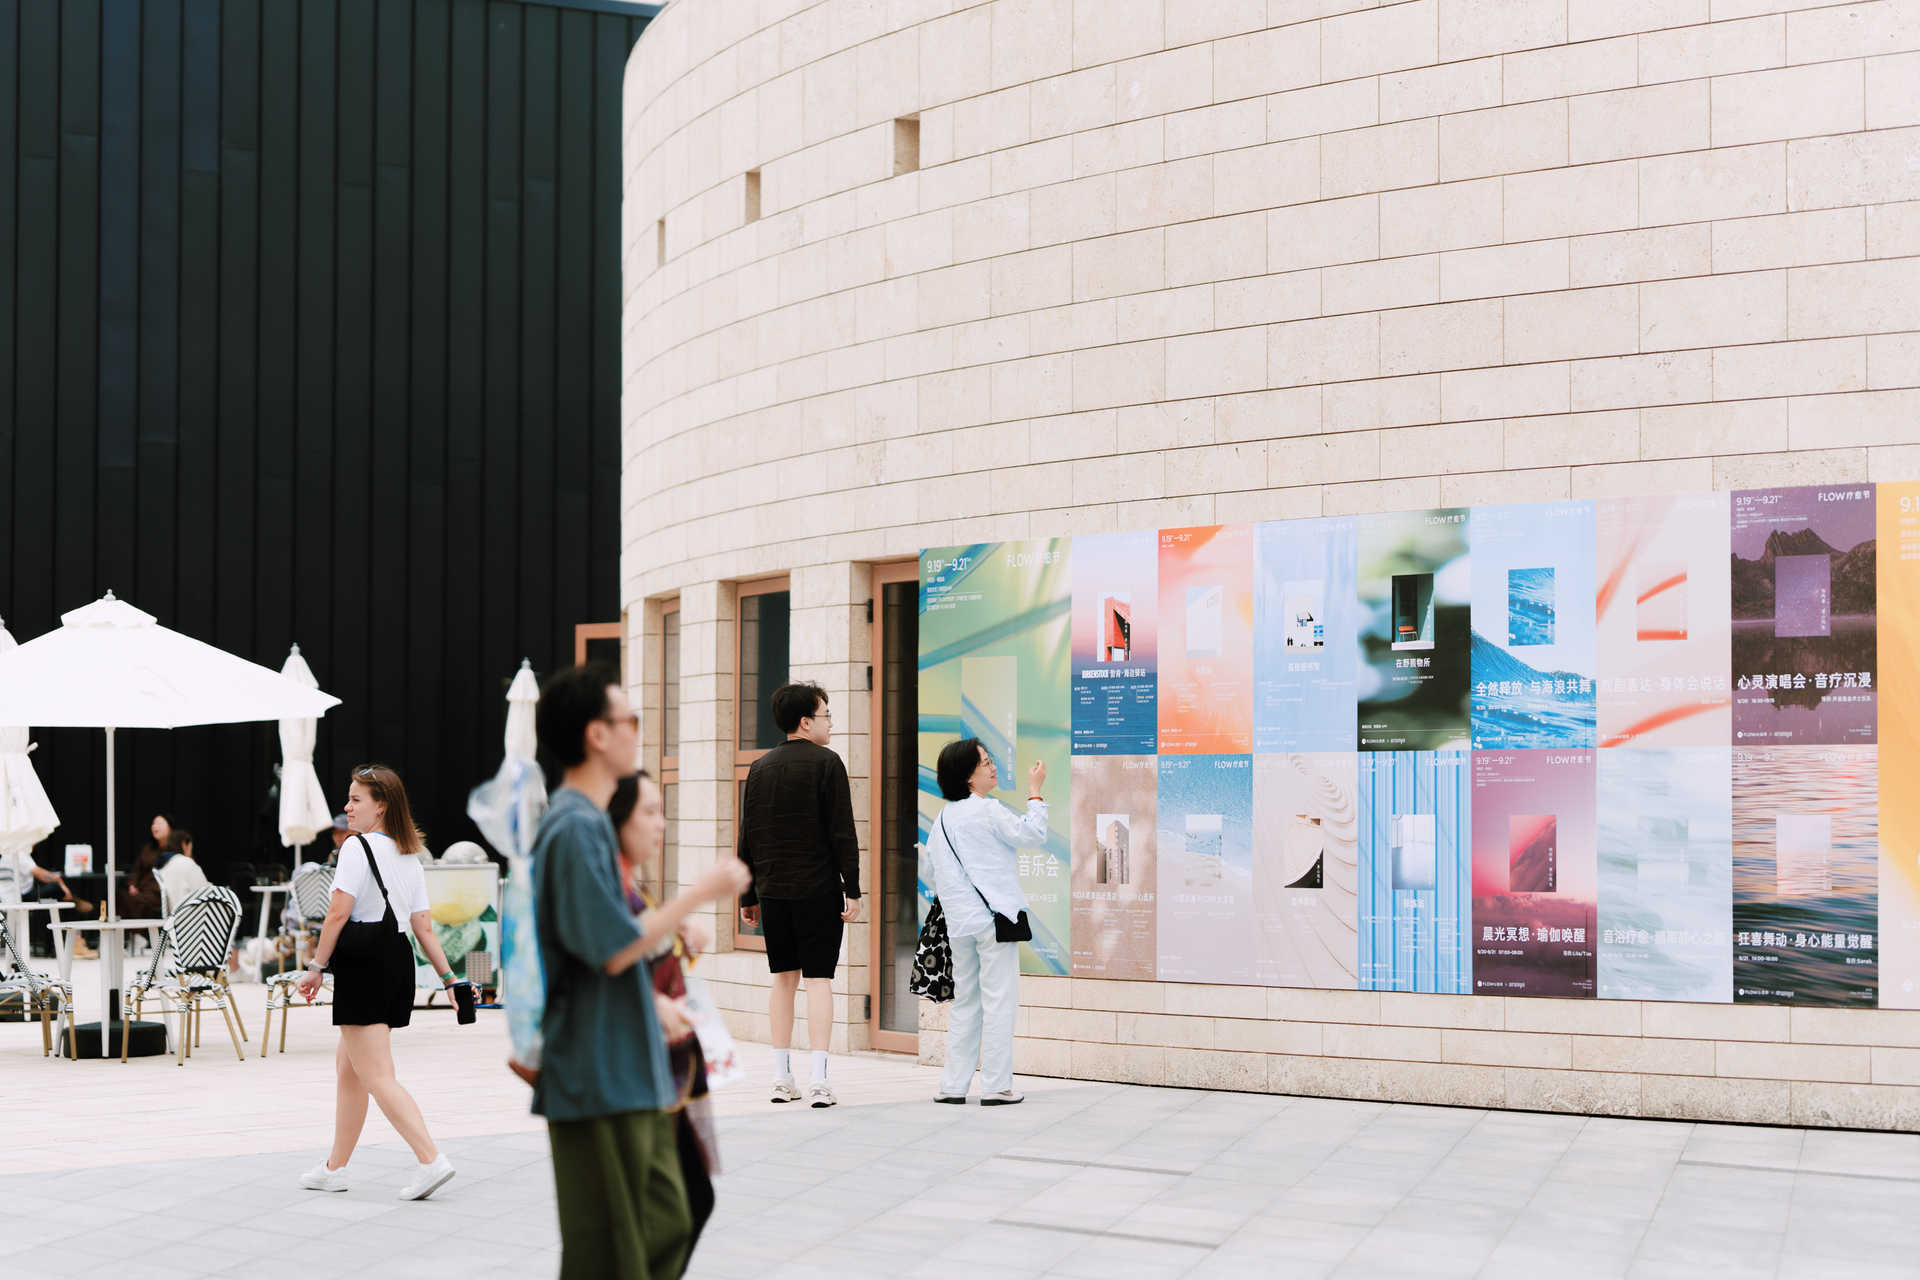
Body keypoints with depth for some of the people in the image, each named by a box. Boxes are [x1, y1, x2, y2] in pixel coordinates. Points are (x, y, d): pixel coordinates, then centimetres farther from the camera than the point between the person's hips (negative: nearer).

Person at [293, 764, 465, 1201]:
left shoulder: (358, 846, -11)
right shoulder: (409, 855, 13)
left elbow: (338, 912, -17)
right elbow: (423, 925, 12)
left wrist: (316, 967, -9)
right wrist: (448, 977, 13)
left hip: (364, 966, -9)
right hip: (399, 961, 9)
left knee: (377, 1076, -7)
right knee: (347, 1065, 19)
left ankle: (430, 1160, -16)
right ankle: (335, 1168, 25)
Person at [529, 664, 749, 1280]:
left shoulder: (588, 823, 15)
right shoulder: (575, 827, -18)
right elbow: (616, 948, -22)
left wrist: (656, 1005, 18)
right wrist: (702, 891, -14)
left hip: (631, 1075, 10)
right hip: (599, 1077, -10)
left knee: (667, 1225, 16)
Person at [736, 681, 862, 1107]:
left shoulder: (760, 768, 10)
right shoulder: (826, 763, -6)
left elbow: (747, 838, 11)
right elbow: (842, 833, -10)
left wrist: (748, 895, 17)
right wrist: (852, 890, -8)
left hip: (773, 892, 5)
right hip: (819, 891, -5)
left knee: (783, 979, 11)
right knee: (818, 979, -3)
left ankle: (782, 1079, 12)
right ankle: (818, 1080, -7)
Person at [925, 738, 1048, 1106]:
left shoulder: (942, 819, 12)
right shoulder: (987, 810, -10)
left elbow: (935, 876, 15)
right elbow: (1032, 834, -8)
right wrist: (1035, 792, 1)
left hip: (960, 924, 7)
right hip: (993, 917, -7)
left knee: (965, 1003, 13)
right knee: (999, 1002, -2)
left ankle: (953, 1085, 13)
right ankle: (996, 1086, -2)